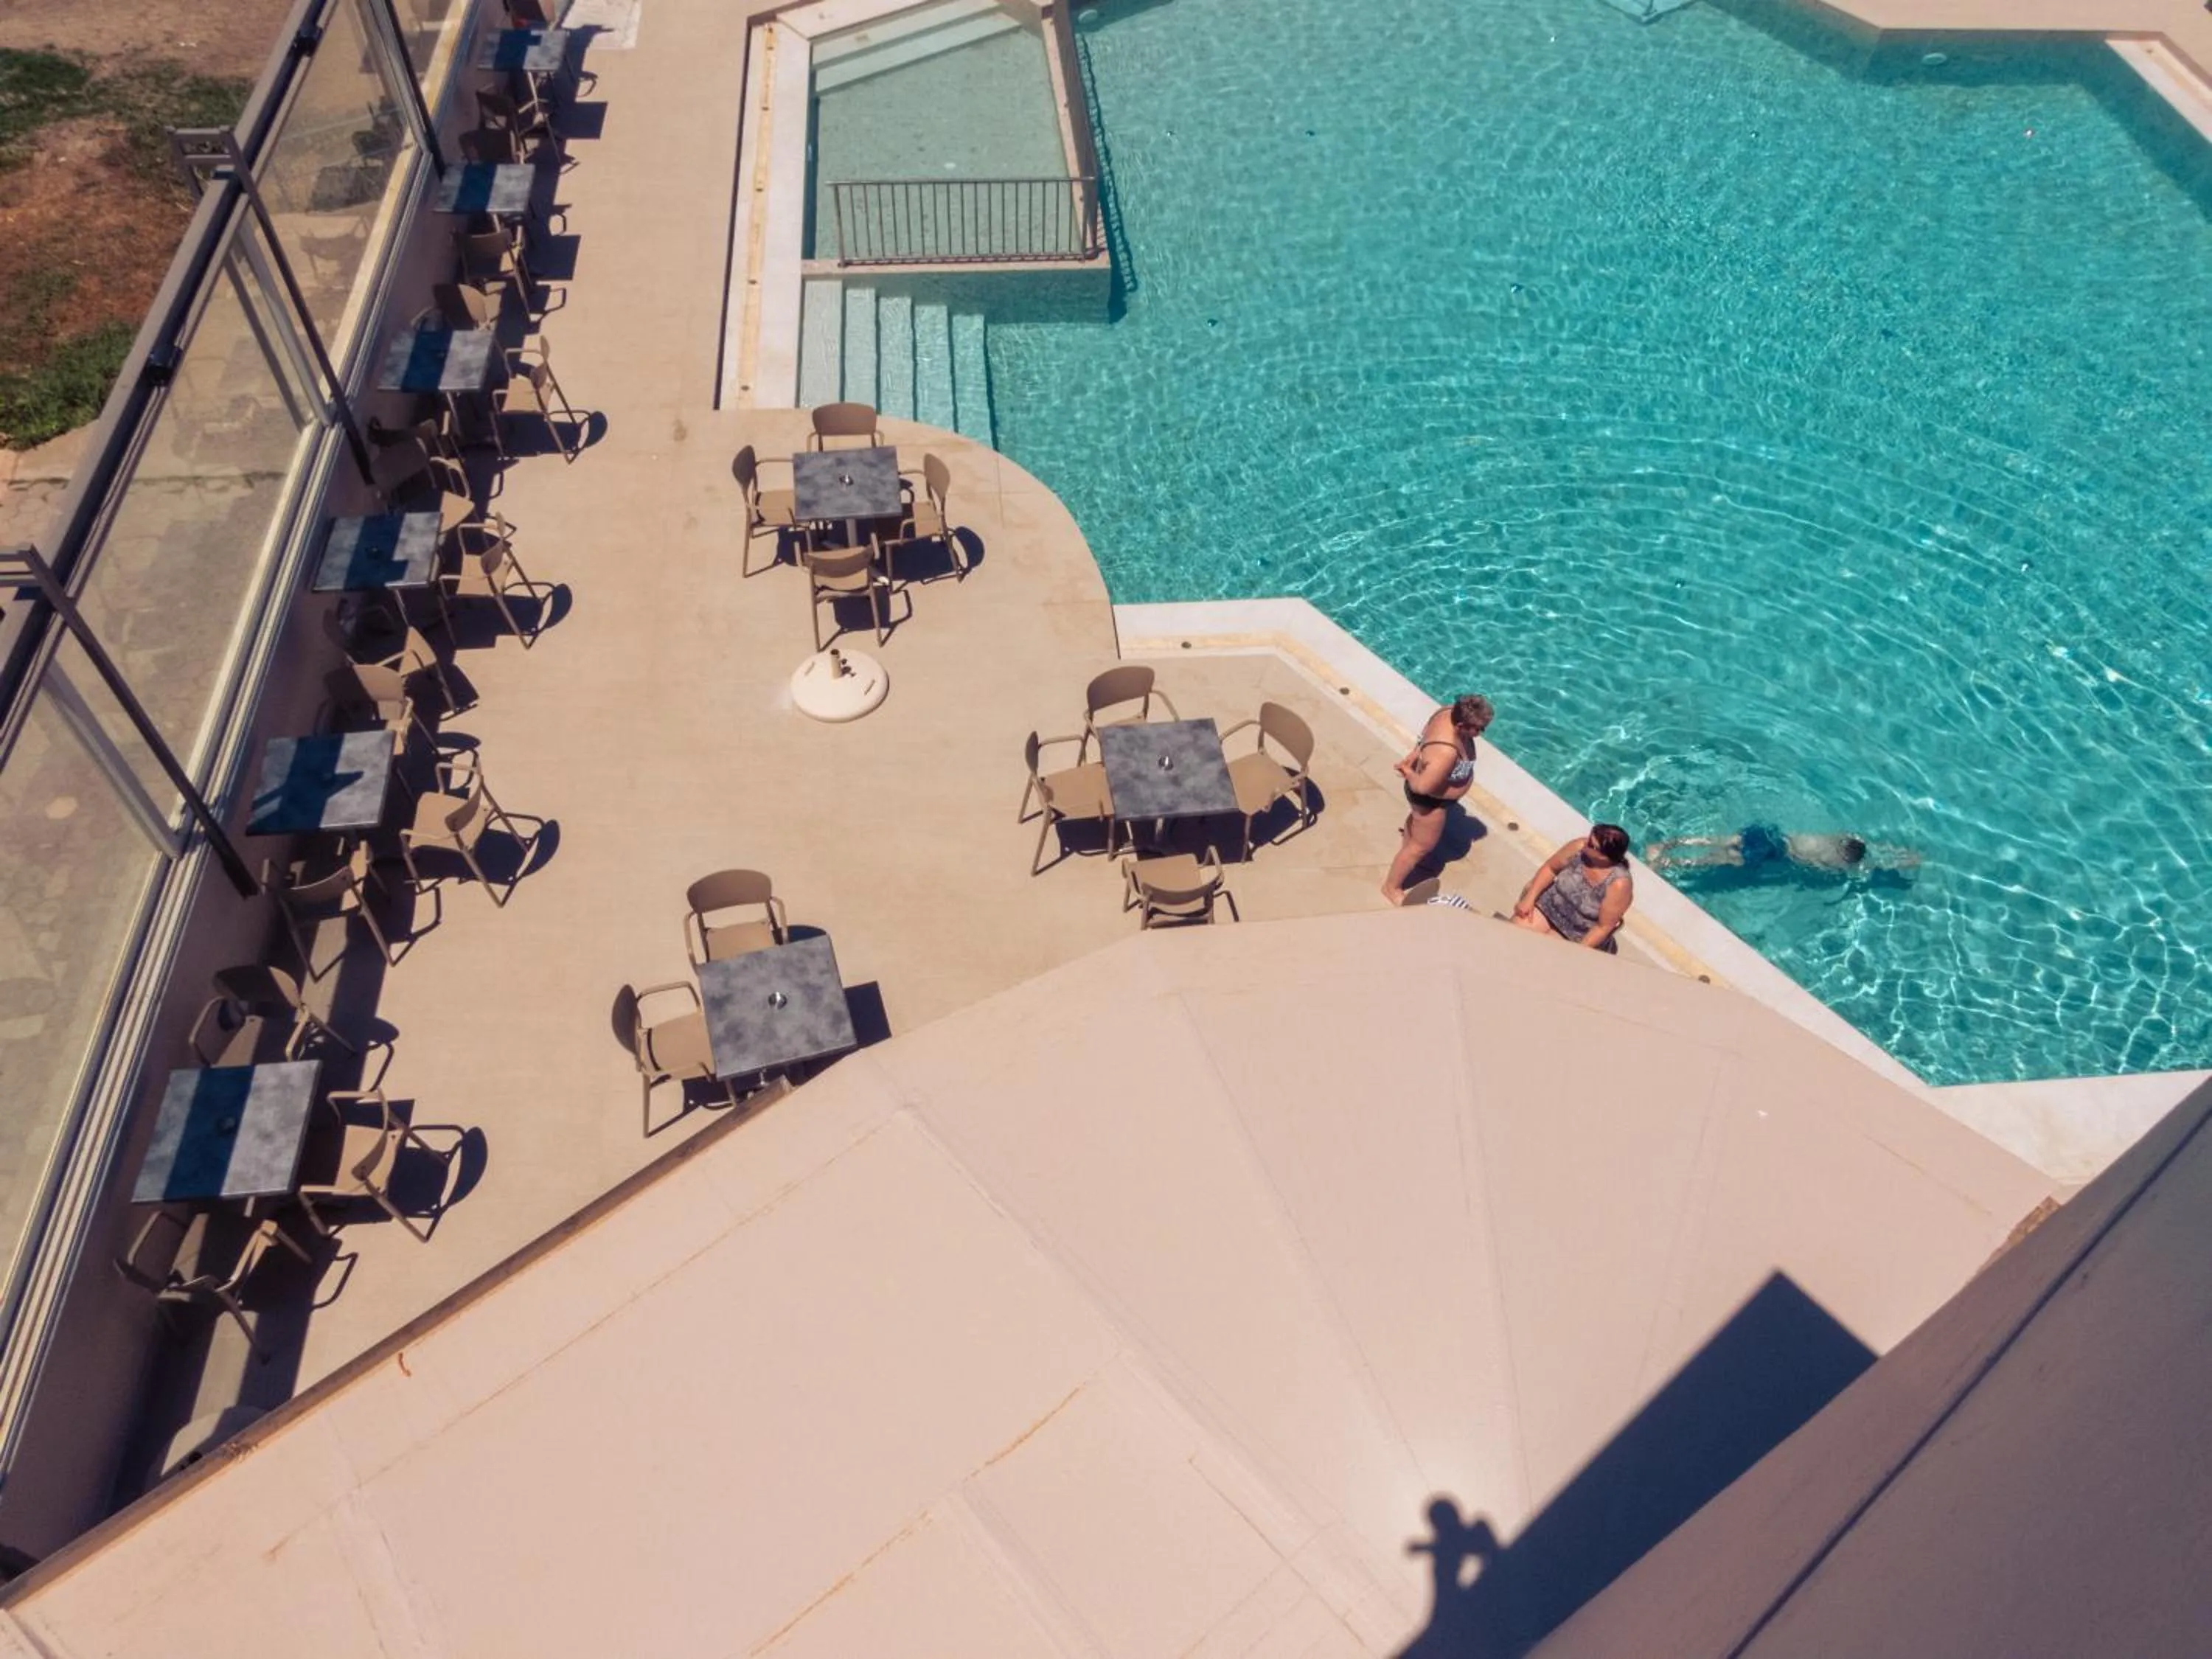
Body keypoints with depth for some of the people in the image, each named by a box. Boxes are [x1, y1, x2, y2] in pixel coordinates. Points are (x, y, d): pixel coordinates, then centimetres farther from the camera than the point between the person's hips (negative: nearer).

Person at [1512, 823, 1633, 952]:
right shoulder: (1579, 847, -17)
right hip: (1548, 907, 4)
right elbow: (1550, 868, -1)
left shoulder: (1619, 883, -28)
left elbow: (1604, 927, -20)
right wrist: (1529, 898, -9)